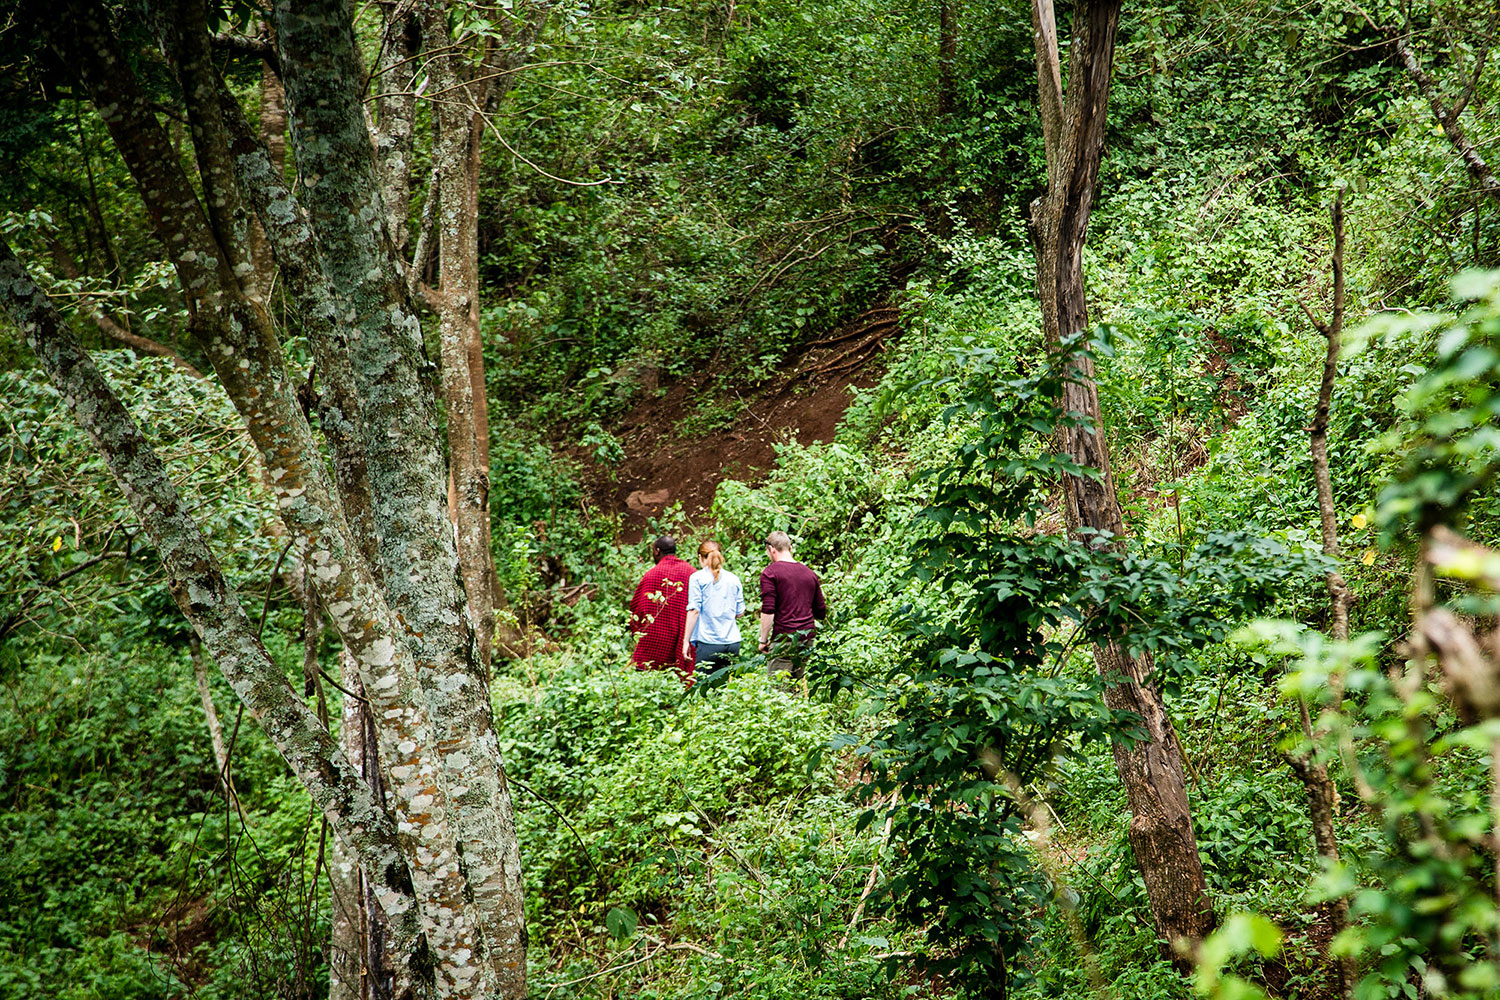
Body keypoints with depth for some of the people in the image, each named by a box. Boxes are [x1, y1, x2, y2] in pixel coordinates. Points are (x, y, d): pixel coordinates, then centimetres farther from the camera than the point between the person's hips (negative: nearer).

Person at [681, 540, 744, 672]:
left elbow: (694, 611, -7)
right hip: (733, 642, 4)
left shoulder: (697, 578, -1)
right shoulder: (734, 579, 10)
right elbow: (739, 612, 12)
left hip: (708, 643, -4)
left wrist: (686, 641, -4)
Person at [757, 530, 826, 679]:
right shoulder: (809, 573, 12)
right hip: (808, 638, 6)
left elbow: (768, 611, -13)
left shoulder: (770, 573, -5)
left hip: (784, 638, -6)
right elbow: (821, 612, 15)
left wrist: (763, 640, -5)